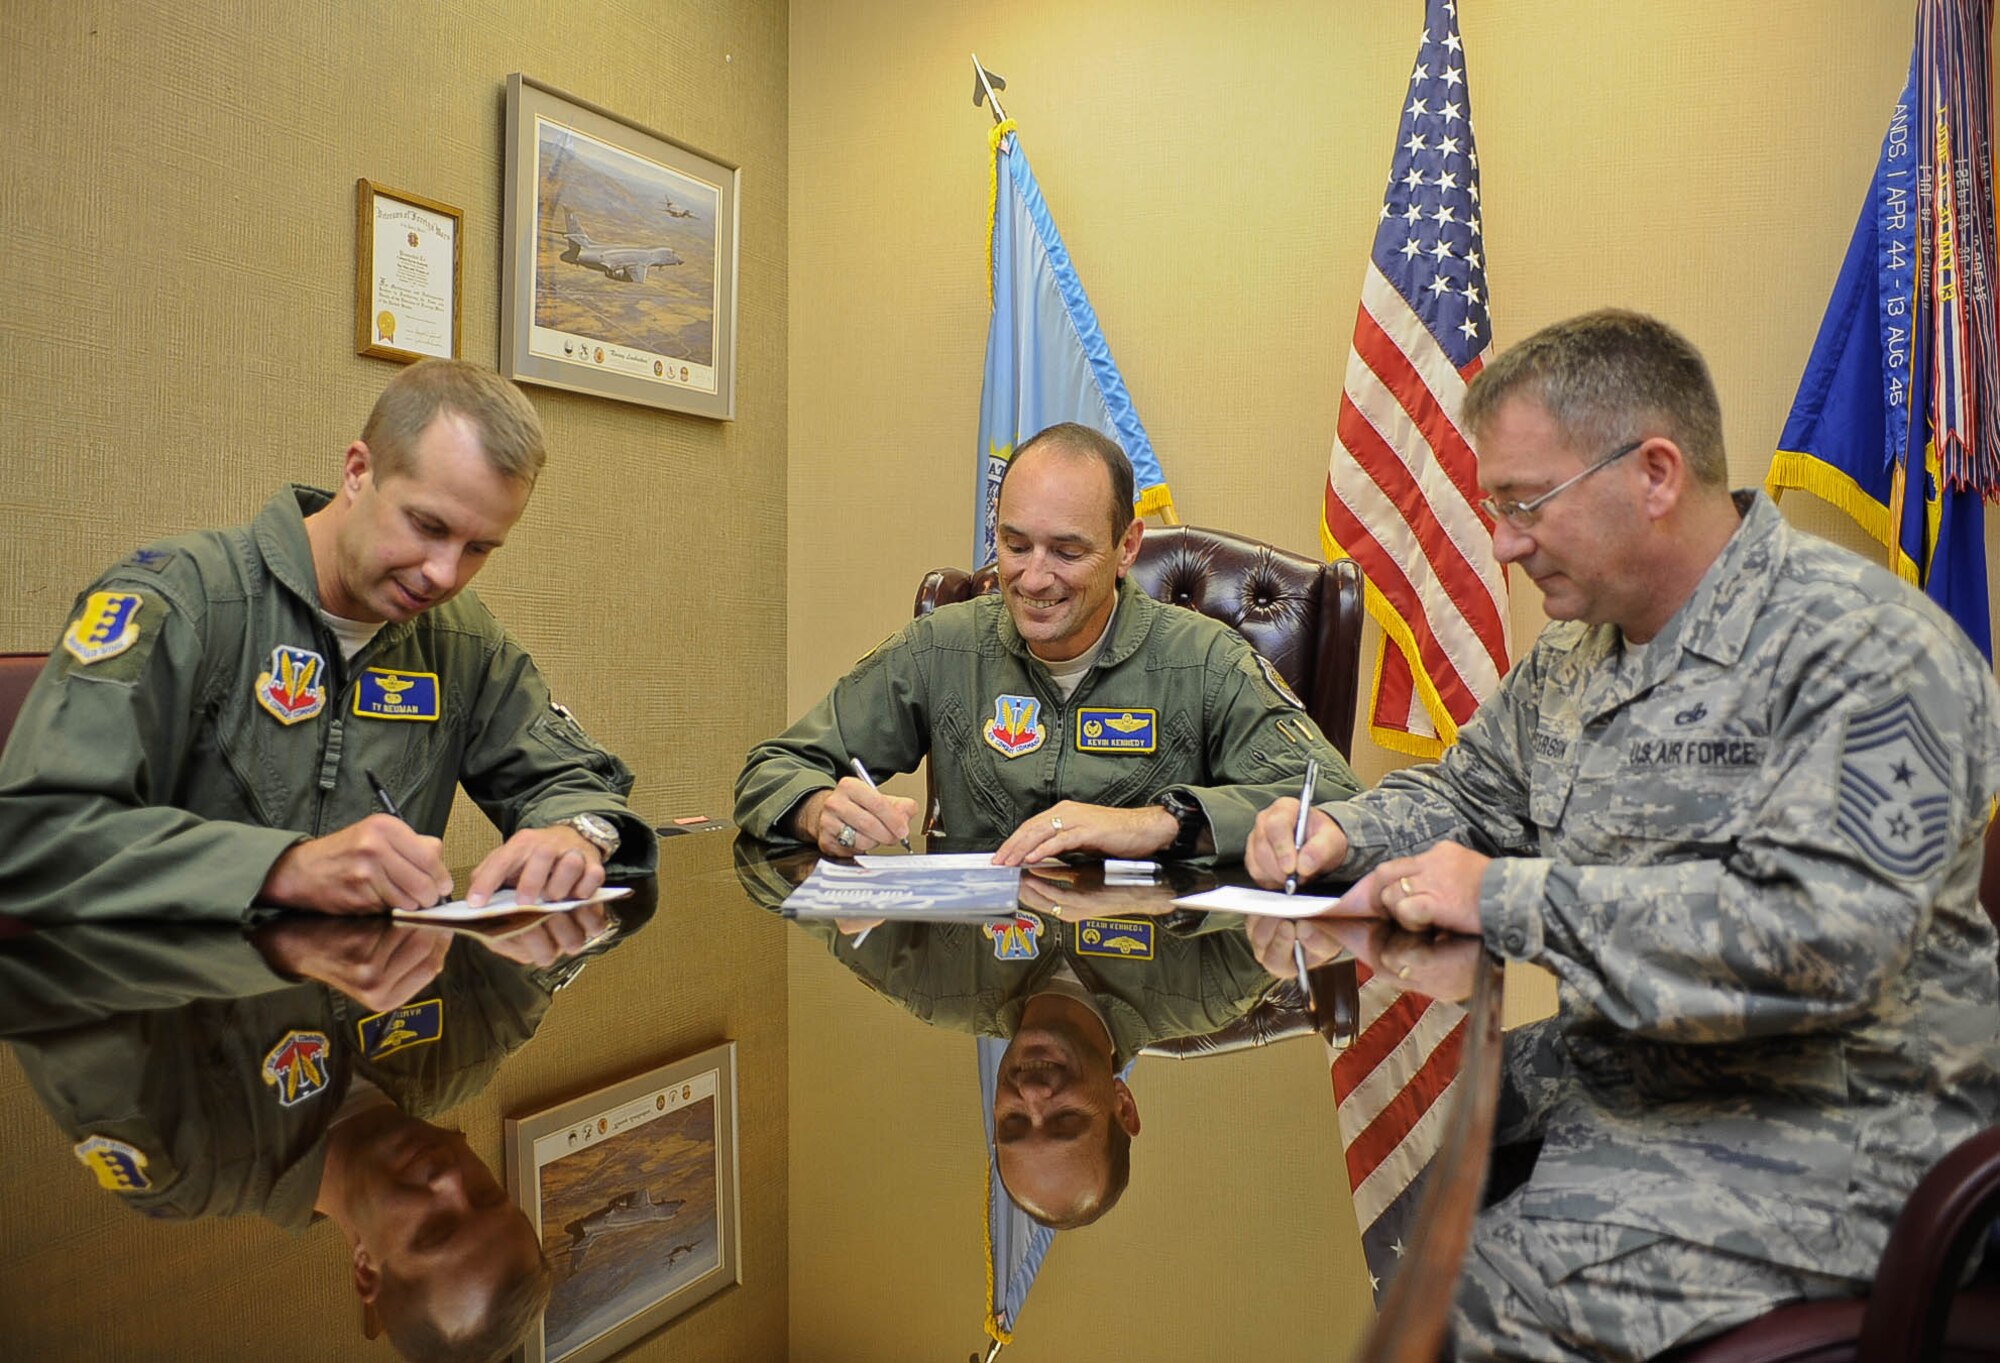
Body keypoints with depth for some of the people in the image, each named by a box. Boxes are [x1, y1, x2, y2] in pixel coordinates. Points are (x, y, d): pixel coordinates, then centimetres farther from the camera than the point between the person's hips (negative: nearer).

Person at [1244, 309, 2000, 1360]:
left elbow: (1824, 938, -29)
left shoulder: (1865, 649, -17)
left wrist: (1510, 901, -25)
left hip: (1816, 1138, -7)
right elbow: (1466, 793, 23)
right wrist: (1343, 835, 0)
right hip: (1607, 1071, 8)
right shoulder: (1576, 650, 9)